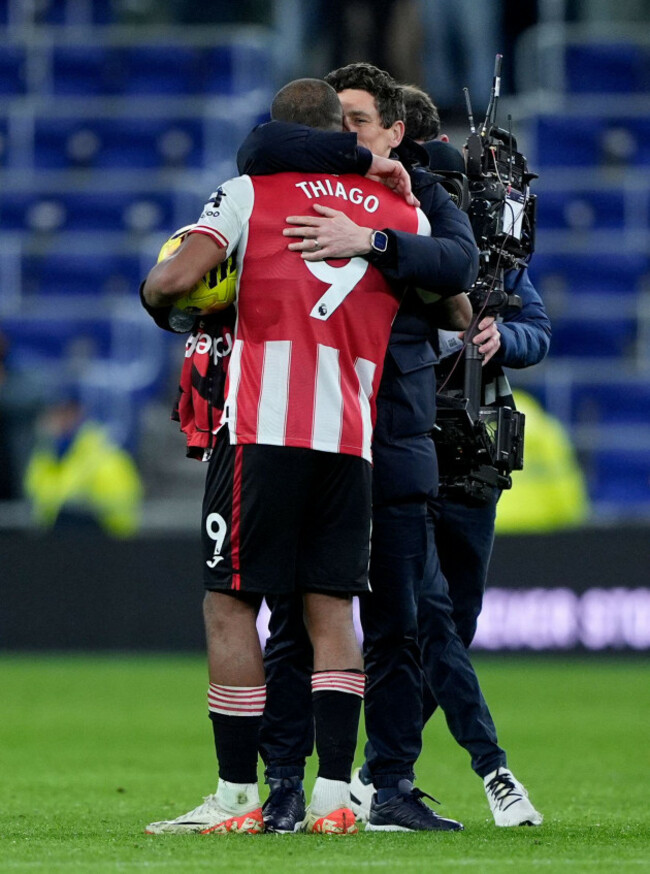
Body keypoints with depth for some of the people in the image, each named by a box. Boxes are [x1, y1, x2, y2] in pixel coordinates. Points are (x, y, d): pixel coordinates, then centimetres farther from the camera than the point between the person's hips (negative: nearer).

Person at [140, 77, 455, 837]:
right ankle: (333, 796, -2)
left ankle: (237, 797, 0)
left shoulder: (252, 192, 3)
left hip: (263, 431, -3)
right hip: (352, 435, 3)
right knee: (330, 610, 6)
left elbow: (176, 278, -9)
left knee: (230, 604, 2)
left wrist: (153, 288, 13)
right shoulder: (402, 212, 13)